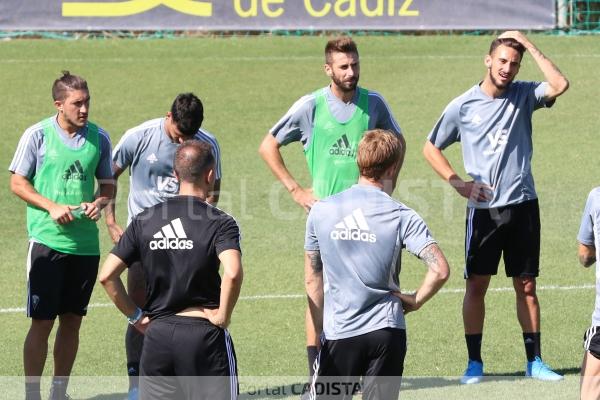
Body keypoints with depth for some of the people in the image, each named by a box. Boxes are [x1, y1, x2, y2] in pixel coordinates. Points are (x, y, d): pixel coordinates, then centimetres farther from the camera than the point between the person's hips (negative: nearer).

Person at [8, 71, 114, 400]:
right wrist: (52, 207, -14)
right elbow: (17, 183, -1)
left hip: (85, 243, 4)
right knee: (41, 322, -3)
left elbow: (107, 184, 16)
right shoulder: (37, 135, -5)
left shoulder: (99, 138, 6)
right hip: (47, 240, -4)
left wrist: (99, 203, -7)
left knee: (72, 321, 9)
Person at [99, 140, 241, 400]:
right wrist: (223, 316, -12)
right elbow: (233, 273, -26)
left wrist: (135, 316, 10)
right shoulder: (220, 223, -8)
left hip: (157, 333, 4)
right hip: (203, 334, -4)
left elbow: (107, 276, 1)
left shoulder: (144, 221, 5)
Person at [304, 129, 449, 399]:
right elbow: (440, 270, -16)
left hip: (338, 334, 1)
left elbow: (313, 280, 8)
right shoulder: (401, 216, -6)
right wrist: (416, 301, 1)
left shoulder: (320, 212, 1)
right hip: (386, 331, -1)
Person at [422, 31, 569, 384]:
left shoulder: (524, 95, 2)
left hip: (523, 205, 1)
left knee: (526, 285, 6)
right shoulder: (463, 106, -1)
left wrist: (529, 45, -14)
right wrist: (459, 183, -2)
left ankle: (535, 361, 12)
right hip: (484, 208, -1)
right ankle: (474, 363, 8)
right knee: (477, 284, 0)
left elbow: (560, 85, -18)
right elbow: (431, 148, 9)